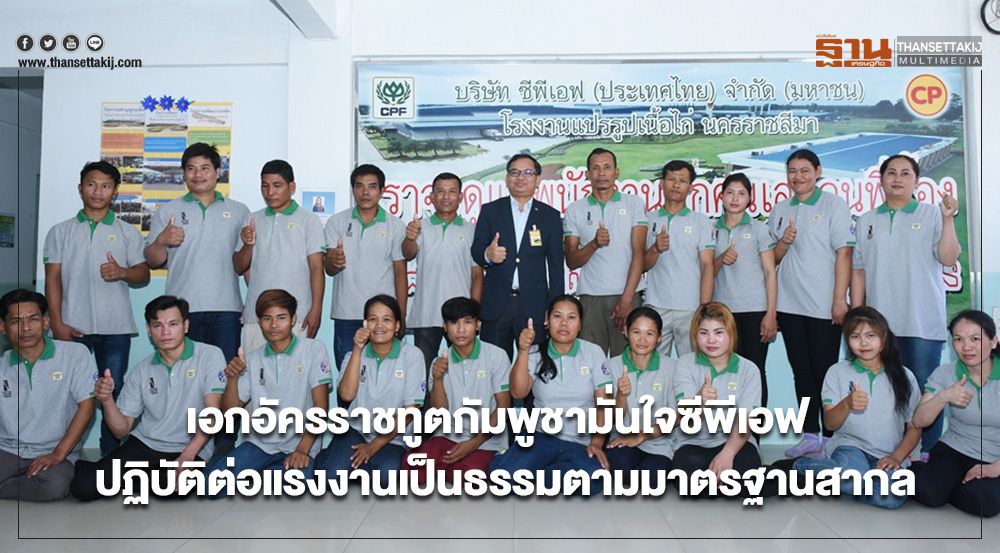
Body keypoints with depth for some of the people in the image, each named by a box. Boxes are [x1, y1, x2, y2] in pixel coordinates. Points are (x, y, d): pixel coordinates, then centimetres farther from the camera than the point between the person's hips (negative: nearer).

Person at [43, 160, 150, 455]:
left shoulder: (128, 232, 10)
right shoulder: (60, 232, 11)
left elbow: (144, 275, 7)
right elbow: (53, 279, 5)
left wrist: (123, 272, -16)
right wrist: (57, 323, -5)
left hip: (115, 328, 0)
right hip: (72, 326, 0)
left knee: (113, 394, 3)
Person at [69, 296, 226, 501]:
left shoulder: (210, 356, -6)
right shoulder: (141, 370, 7)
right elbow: (122, 430, 6)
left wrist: (188, 455, -25)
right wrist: (107, 400, -14)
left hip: (190, 449, -3)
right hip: (144, 444, 3)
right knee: (83, 487, -16)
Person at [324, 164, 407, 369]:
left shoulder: (396, 226, 3)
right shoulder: (336, 222, 4)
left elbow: (400, 273, 4)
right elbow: (329, 269, -2)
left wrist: (401, 317, -1)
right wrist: (335, 262, -27)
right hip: (345, 315, 1)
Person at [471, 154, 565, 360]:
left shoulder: (550, 216, 7)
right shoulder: (490, 211, 8)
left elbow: (556, 266, 7)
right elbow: (476, 252, 5)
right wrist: (487, 255, -19)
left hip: (534, 305, 0)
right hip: (496, 304, 0)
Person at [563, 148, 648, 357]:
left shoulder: (634, 204, 7)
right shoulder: (575, 210, 10)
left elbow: (638, 254, 0)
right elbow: (571, 262, 7)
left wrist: (626, 299, -8)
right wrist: (594, 244, -13)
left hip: (626, 295, -1)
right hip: (590, 298, 1)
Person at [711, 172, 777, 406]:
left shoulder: (759, 229, 4)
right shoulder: (712, 230, 10)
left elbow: (770, 272, 1)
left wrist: (771, 314, -6)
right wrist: (721, 260, -11)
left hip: (755, 310, -2)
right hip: (723, 310, 2)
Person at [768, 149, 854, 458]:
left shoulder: (833, 205, -1)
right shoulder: (780, 210, 12)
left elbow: (844, 254, -7)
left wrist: (839, 300, -13)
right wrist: (784, 242, -9)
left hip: (823, 306, -5)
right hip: (789, 305, 5)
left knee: (824, 372, 1)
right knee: (801, 372, 10)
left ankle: (830, 437, 11)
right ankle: (810, 435, 19)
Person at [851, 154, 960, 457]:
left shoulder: (931, 215, 5)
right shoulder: (867, 221, 12)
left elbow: (948, 258, -5)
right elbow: (858, 270, 10)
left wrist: (948, 219, -14)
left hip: (924, 322, -2)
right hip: (880, 322, 3)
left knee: (926, 388, -1)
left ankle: (929, 453, 10)